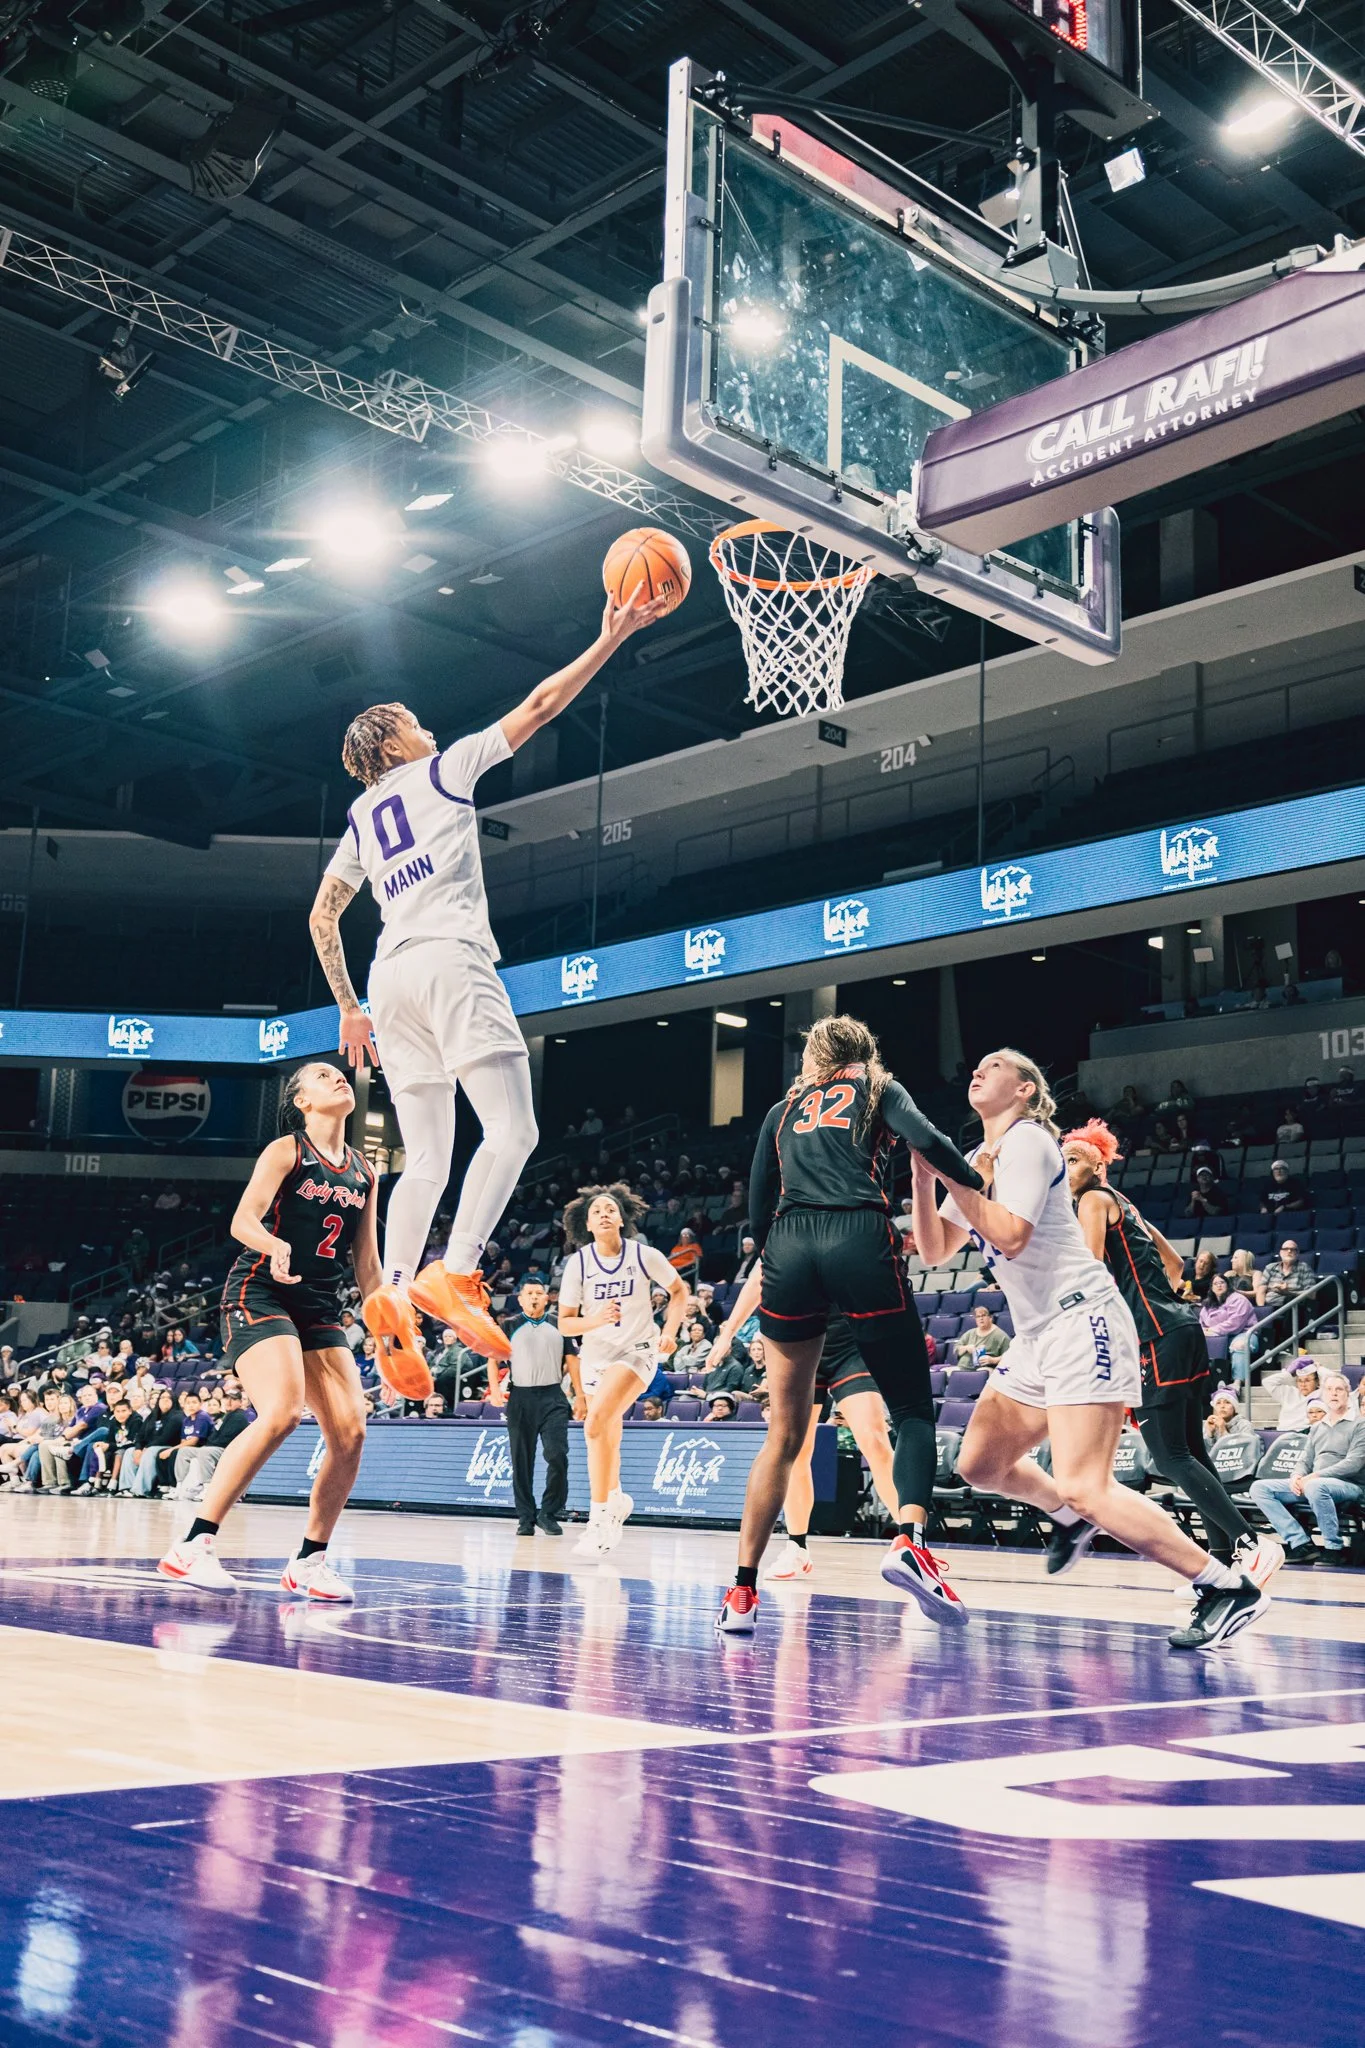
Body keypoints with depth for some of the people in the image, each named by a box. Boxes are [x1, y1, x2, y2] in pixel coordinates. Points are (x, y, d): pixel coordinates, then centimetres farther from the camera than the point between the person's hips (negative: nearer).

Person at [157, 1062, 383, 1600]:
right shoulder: (286, 1150, -2)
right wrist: (276, 1247, -35)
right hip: (260, 1294, -6)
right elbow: (243, 1220, -14)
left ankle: (309, 1561, 7)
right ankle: (192, 1547, -20)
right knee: (282, 1413, -26)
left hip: (321, 1307, 6)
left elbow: (366, 1263, 18)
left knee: (350, 1432, -8)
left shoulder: (364, 1172, 15)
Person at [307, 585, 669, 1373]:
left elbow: (321, 918, 25)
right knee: (513, 1129, -14)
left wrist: (349, 1009, 28)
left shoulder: (361, 818, 26)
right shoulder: (442, 770, 10)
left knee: (427, 1158, 5)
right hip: (451, 959, -7)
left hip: (392, 981, 7)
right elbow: (539, 705, 7)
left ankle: (395, 1292, -12)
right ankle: (455, 1275, -31)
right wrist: (611, 640, 11)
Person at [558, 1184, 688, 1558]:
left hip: (636, 1351, -4)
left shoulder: (644, 1255, -11)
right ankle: (616, 1500, 43)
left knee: (596, 1424, -25)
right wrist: (596, 1319, -25)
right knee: (607, 1437, 13)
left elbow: (678, 1290, 5)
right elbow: (564, 1323, -5)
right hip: (595, 1355, 4)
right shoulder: (578, 1262, -8)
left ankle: (599, 1519, -18)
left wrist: (670, 1331, -9)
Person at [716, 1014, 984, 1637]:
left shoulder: (782, 1111, 26)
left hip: (789, 1249, 3)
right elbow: (927, 1140, -1)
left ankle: (742, 1591, 8)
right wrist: (983, 1188, 10)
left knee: (784, 1434, 10)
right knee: (912, 1407, 4)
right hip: (861, 1241, -3)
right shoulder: (880, 1090, 19)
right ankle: (908, 1540, -21)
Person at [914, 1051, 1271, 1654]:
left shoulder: (1027, 1140, -9)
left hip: (1080, 1322, -9)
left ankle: (1228, 1588, -15)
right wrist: (924, 1179, 1)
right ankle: (1070, 1518, 36)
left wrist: (954, 1177, -15)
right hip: (1035, 1335, 9)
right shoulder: (979, 1160, 18)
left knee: (1085, 1488, -19)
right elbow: (935, 1249, 14)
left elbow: (1011, 1236, -20)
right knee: (980, 1464, 13)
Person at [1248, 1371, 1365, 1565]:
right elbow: (1305, 1460, 19)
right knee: (1259, 1488, -11)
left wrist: (1316, 1476, -19)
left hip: (1348, 1485, -7)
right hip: (1309, 1484, 7)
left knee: (1315, 1486, -42)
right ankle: (1300, 1543, -20)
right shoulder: (1317, 1428, 23)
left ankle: (1335, 1548, -25)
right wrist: (1297, 1476, -6)